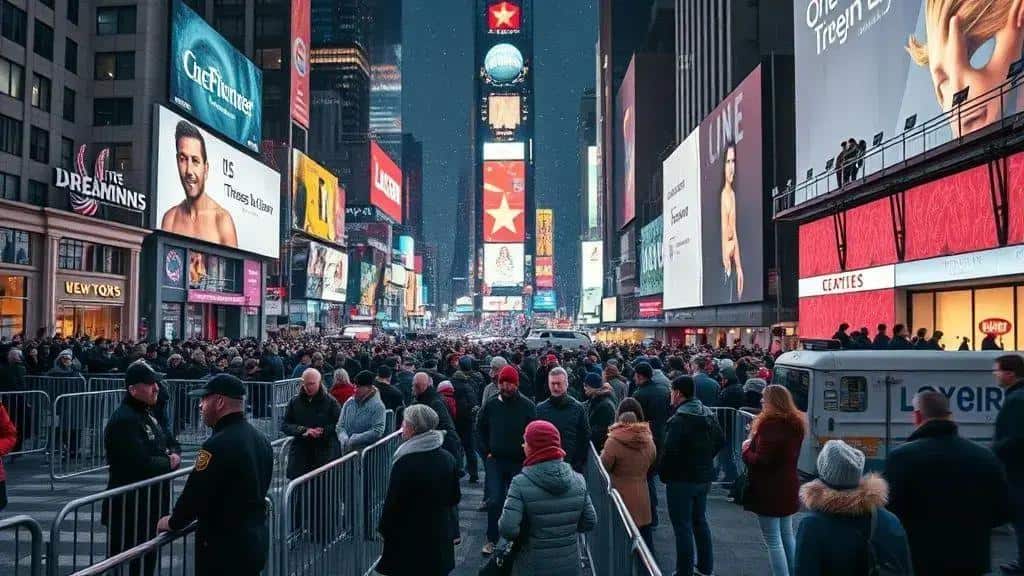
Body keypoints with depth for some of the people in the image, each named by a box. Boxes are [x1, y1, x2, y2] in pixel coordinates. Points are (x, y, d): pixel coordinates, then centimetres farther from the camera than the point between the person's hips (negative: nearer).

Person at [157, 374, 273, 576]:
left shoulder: (219, 444, -22)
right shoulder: (260, 439, 6)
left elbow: (195, 493, -17)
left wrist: (173, 522, -1)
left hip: (224, 545, -8)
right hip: (257, 538, 8)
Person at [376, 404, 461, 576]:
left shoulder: (404, 462, -20)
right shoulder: (447, 458, -1)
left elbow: (392, 502, -14)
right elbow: (455, 498, 8)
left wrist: (383, 529, 0)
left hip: (408, 539, -5)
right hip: (440, 536, 6)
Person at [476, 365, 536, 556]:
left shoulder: (527, 406, -8)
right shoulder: (491, 405, -1)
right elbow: (480, 429, 12)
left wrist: (527, 456, -10)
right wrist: (487, 452, 6)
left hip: (519, 462, -1)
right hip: (495, 461, 1)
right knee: (494, 500, -3)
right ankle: (491, 539, 12)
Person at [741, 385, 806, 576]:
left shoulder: (770, 424, -20)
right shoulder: (795, 424, 8)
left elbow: (760, 461, -22)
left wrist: (746, 449, -4)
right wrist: (756, 434, 9)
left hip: (769, 489, -9)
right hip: (788, 487, 9)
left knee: (773, 541, -3)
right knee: (787, 535, 20)